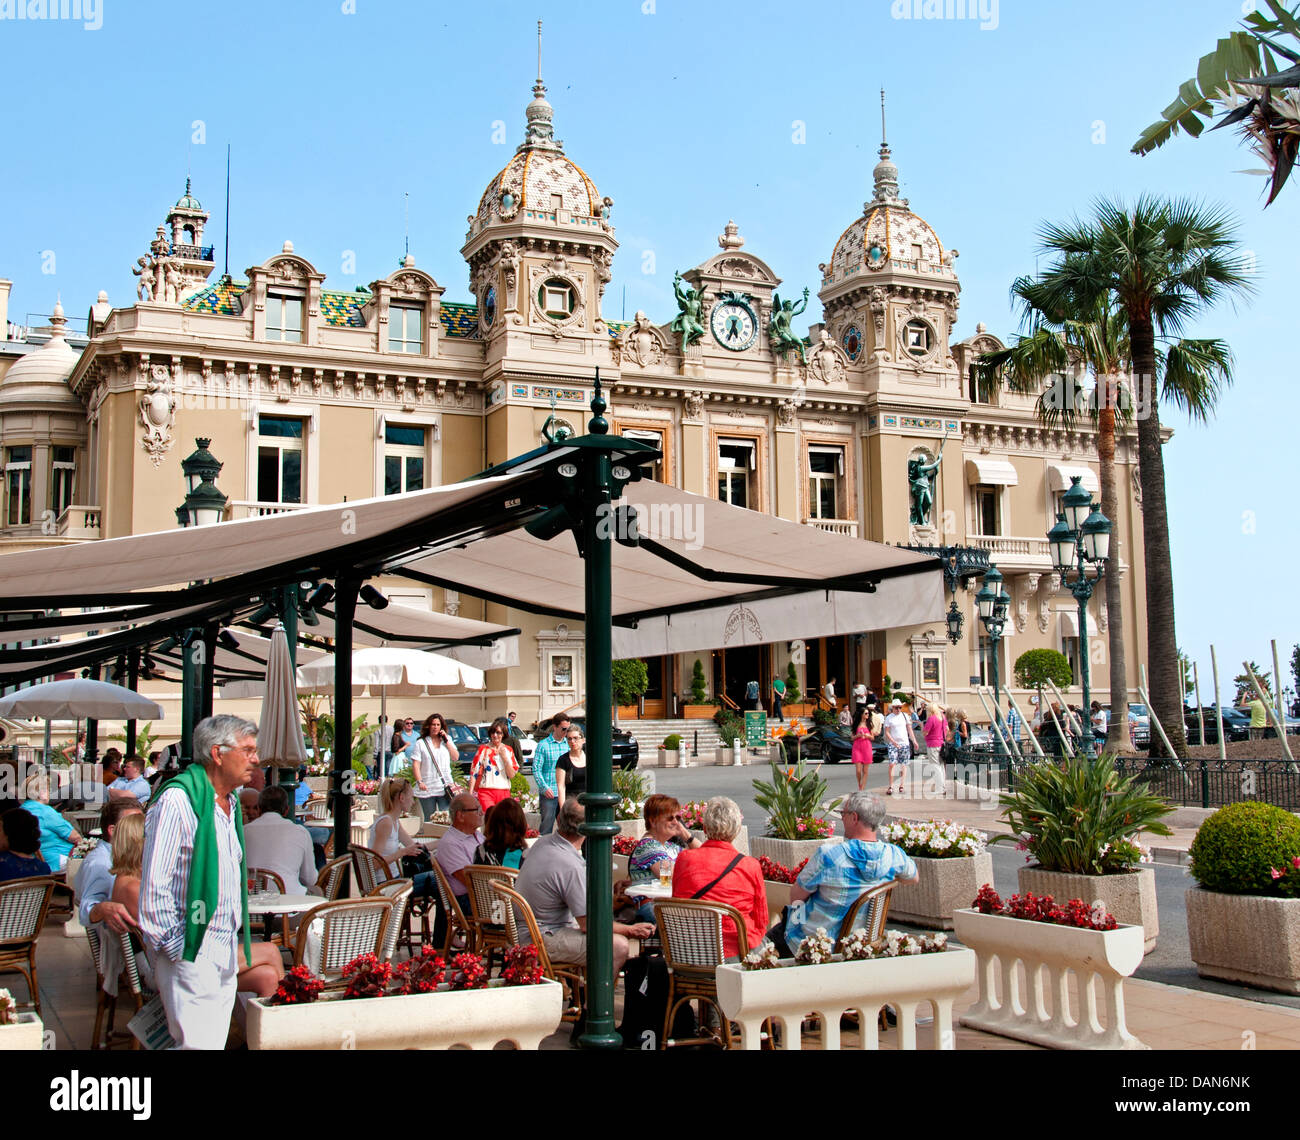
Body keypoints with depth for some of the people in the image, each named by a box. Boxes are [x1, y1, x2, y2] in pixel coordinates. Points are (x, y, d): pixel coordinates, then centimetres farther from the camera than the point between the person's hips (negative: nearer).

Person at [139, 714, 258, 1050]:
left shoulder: (230, 803, 14)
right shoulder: (177, 801, -15)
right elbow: (155, 884, -16)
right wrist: (172, 946, -15)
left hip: (226, 949, 9)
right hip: (191, 952, -8)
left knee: (217, 1040, 10)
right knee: (198, 1044, -11)